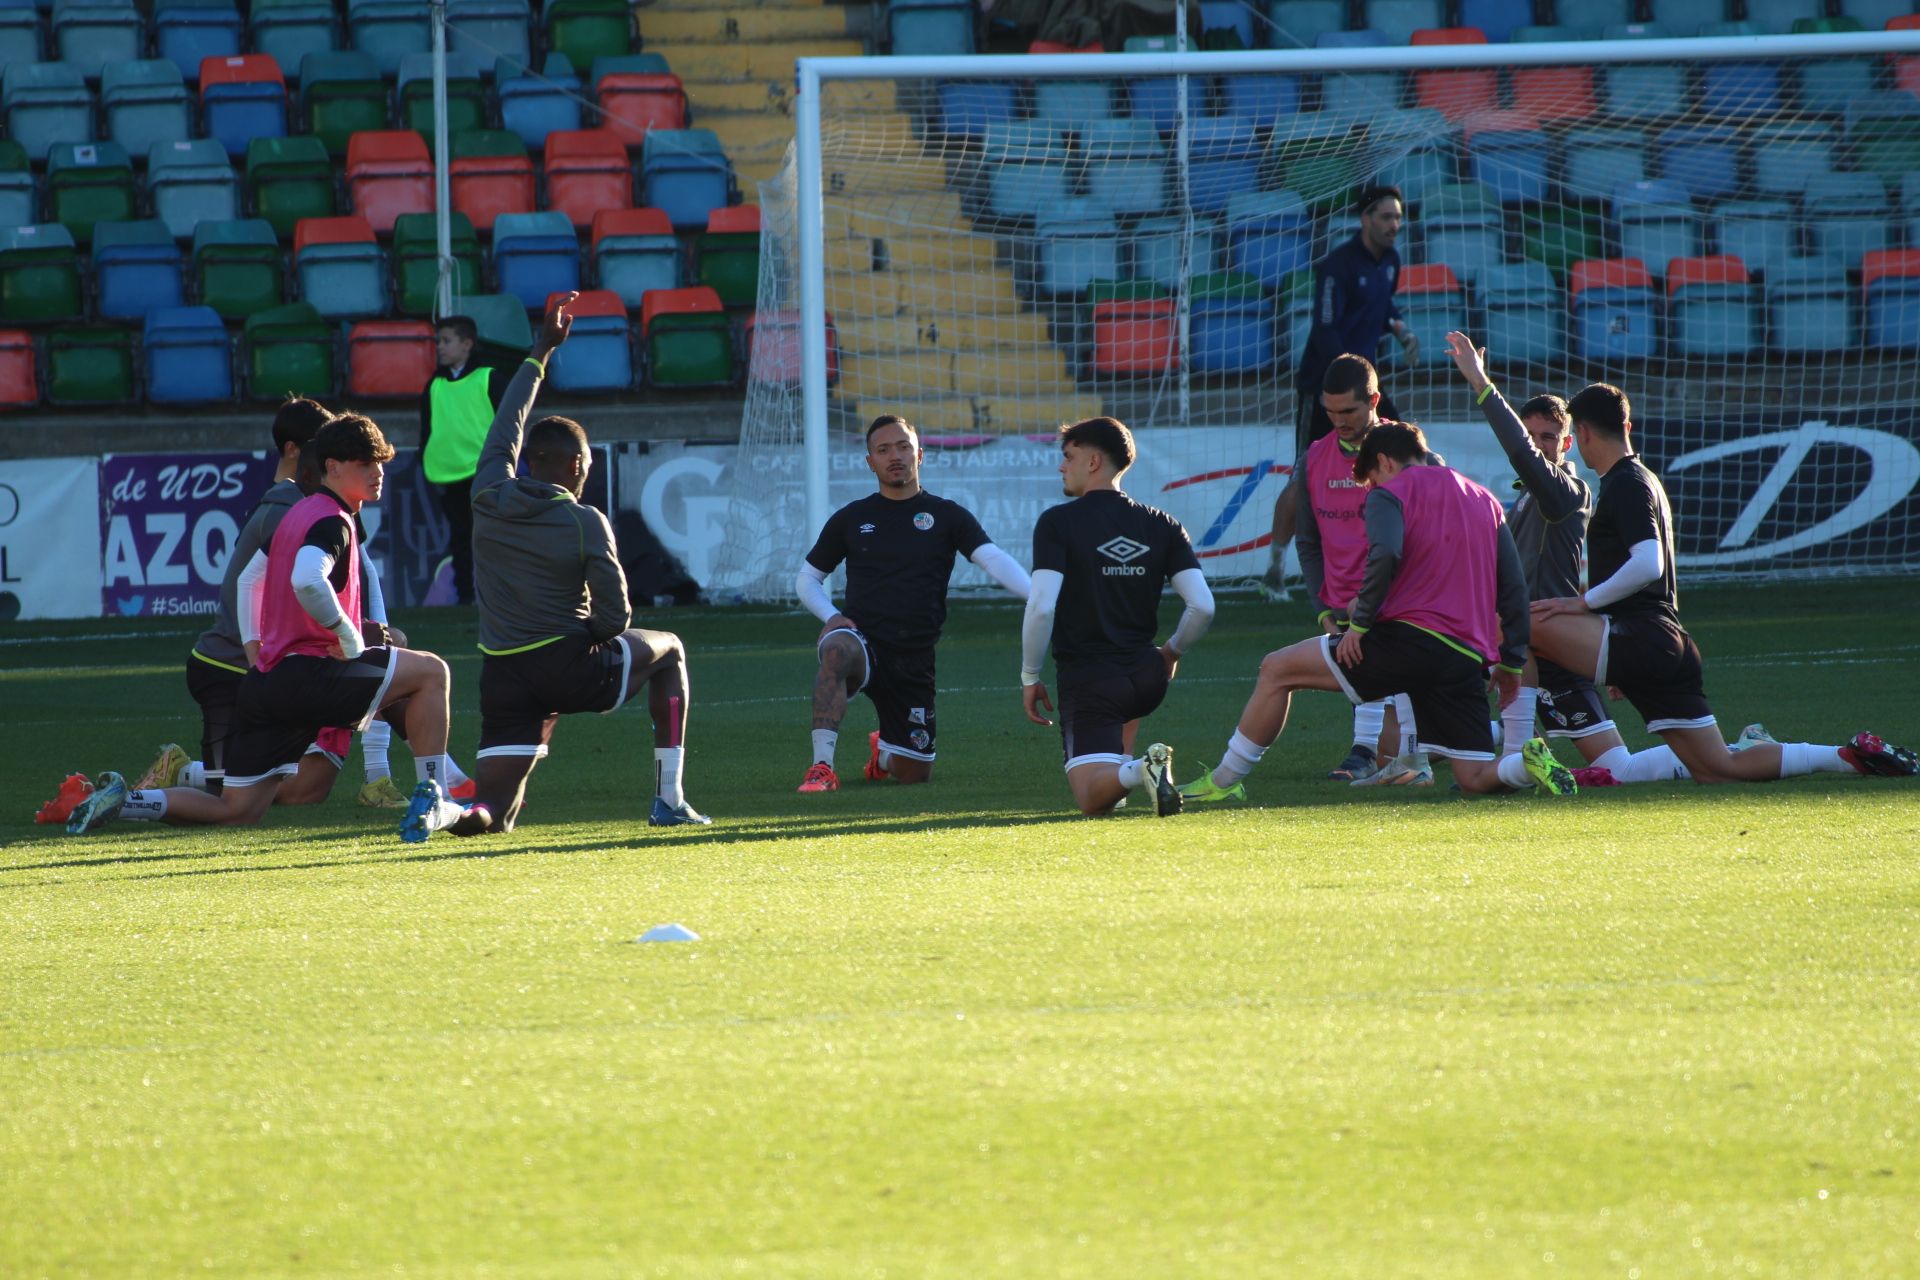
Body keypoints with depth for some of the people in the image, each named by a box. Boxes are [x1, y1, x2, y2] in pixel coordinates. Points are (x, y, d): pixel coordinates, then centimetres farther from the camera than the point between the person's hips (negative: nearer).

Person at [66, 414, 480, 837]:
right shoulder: (333, 522, -10)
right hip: (306, 672, -9)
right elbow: (307, 581, -31)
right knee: (430, 671, -5)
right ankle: (430, 802, -8)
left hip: (263, 677, 9)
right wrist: (352, 640, -20)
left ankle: (122, 800, 5)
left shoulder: (299, 513, 21)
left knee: (235, 811, 14)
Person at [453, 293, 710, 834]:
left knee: (492, 812, 11)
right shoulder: (585, 524, -9)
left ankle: (476, 805, -25)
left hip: (504, 677, 3)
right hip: (570, 667, -3)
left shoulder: (490, 498, 2)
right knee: (668, 650, 27)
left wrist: (539, 353, 29)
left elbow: (507, 425, 19)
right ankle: (669, 800, 22)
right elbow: (615, 617, -9)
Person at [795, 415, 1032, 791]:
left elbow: (994, 560, -10)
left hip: (914, 658, 1)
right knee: (838, 648, -40)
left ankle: (883, 752, 43)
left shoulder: (947, 516, 5)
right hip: (861, 642, -1)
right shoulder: (850, 519, 8)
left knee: (915, 773, 5)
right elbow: (807, 578, 16)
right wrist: (830, 615, -6)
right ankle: (822, 767, -38)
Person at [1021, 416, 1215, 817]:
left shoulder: (1057, 523, -8)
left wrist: (1029, 678, -4)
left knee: (1092, 798, -7)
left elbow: (1041, 608, -16)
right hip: (1147, 678, 5)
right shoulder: (1162, 526, 5)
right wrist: (1171, 652, 18)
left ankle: (1135, 771, -37)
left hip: (1085, 681, -5)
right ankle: (1124, 768, 29)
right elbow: (1202, 607, -1)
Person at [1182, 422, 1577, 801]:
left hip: (1410, 638, -6)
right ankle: (1529, 763, -23)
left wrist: (1360, 622, -9)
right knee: (1477, 778, 9)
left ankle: (1224, 781, 10)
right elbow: (1514, 586, 19)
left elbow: (1385, 556, -18)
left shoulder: (1390, 492, 3)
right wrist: (1511, 662, 20)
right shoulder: (1485, 501, 24)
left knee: (1277, 670, 8)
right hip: (1469, 659, 6)